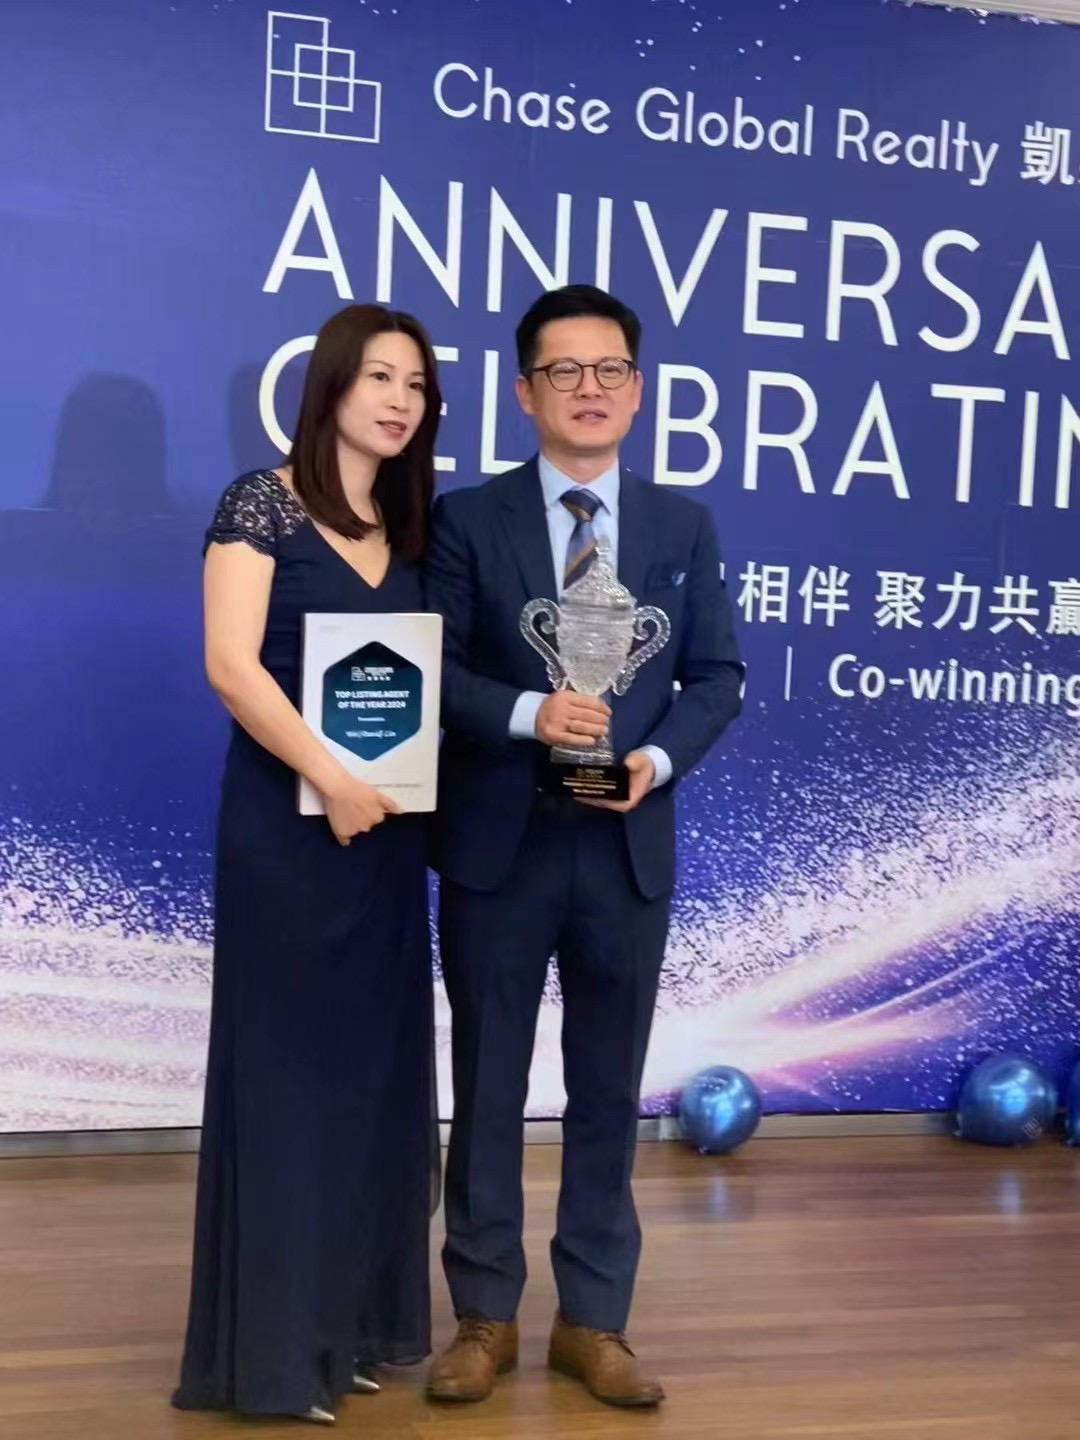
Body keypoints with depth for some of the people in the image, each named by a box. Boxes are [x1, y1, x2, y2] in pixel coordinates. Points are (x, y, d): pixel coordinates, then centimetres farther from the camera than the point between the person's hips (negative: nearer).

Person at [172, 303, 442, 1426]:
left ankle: (354, 1318, 22)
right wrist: (330, 778, -20)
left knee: (372, 1063, 10)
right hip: (288, 822, -6)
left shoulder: (407, 529, 13)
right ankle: (273, 1342, 11)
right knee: (286, 1062, -1)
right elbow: (231, 665, -15)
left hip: (388, 827, 7)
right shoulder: (263, 502, -6)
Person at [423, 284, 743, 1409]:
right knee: (487, 1088, 8)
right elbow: (432, 671, -5)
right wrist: (528, 714, -22)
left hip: (627, 849, 2)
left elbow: (717, 675, 5)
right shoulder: (467, 519, -1)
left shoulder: (684, 525, 6)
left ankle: (593, 1322, 25)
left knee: (608, 1089, 10)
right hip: (497, 846, -2)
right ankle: (485, 1317, 24)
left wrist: (659, 758, -13)